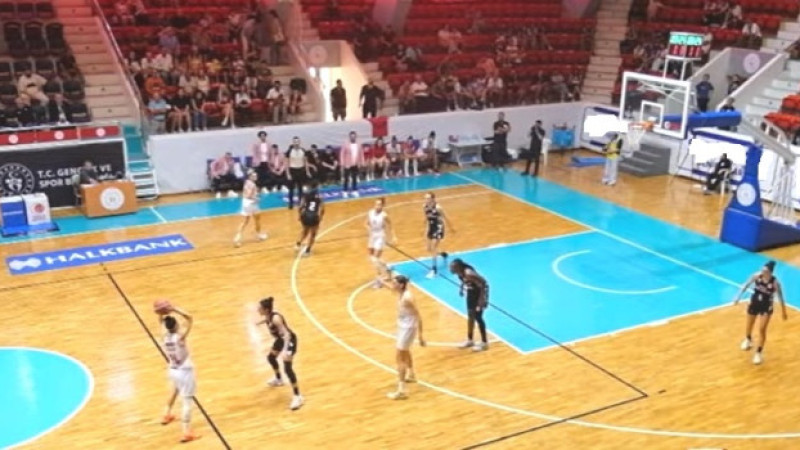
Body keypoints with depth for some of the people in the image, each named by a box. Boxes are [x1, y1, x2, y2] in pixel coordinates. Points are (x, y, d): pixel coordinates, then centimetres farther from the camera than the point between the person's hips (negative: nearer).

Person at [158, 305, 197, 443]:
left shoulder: (165, 336, -7)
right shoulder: (179, 337, -25)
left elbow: (161, 322, 11)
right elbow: (190, 319, -30)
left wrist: (163, 313, -9)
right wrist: (174, 310, -29)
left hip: (173, 370, 8)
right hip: (185, 372, -8)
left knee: (175, 392, 35)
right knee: (187, 401, -5)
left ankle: (167, 415, 53)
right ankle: (187, 433, -6)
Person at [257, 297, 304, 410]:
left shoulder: (276, 318, -35)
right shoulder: (268, 315, -10)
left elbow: (286, 334, -39)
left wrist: (285, 350, -50)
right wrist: (261, 322, 36)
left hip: (289, 340, -10)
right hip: (281, 339, 10)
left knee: (287, 368, -15)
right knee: (271, 358, 27)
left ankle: (297, 397, -10)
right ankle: (278, 380, 53)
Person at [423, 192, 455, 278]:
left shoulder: (438, 208, -23)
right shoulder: (425, 207, -6)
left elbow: (445, 218, -9)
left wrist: (451, 228, 2)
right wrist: (426, 230, 13)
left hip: (438, 229, -7)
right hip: (431, 228, 7)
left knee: (433, 249, -11)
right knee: (429, 249, 11)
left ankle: (434, 269, -2)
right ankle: (443, 254, 40)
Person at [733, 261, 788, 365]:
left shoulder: (775, 282, -25)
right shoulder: (756, 276, -20)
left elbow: (780, 297, -13)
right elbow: (746, 285, -7)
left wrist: (783, 311, -4)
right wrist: (738, 297, -7)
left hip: (766, 307, -3)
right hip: (754, 304, 3)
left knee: (762, 330, -4)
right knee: (749, 326, 20)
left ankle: (759, 352, 16)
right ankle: (748, 340, 54)